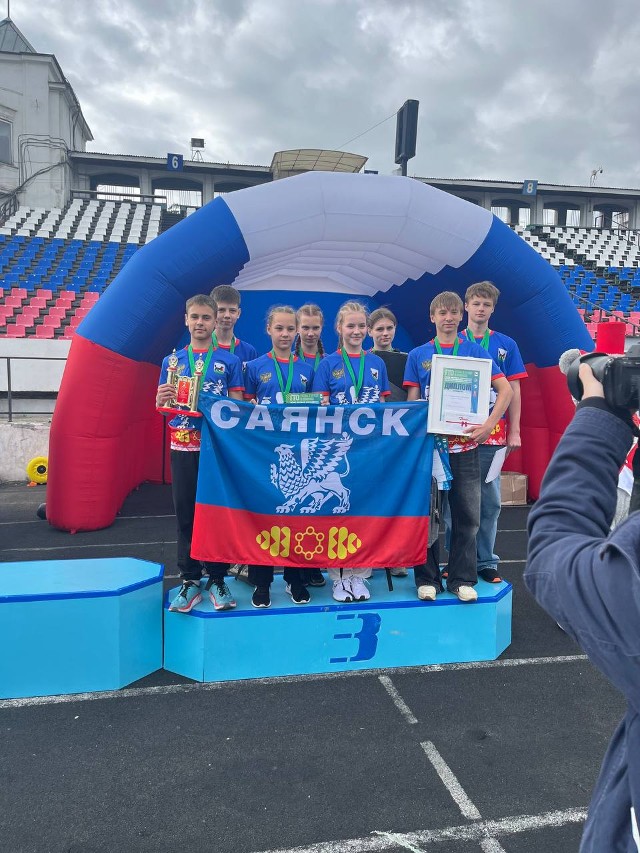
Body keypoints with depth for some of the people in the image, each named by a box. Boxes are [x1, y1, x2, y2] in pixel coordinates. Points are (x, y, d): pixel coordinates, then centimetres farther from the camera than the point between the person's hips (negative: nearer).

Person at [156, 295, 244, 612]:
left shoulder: (229, 361, 4)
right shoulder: (172, 360, 10)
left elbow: (237, 406, 3)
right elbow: (161, 407, 7)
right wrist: (162, 399, -15)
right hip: (183, 446, 2)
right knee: (185, 512, 6)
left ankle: (217, 579, 16)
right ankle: (189, 580, 16)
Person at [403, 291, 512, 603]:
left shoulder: (475, 352, 6)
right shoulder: (418, 355, 7)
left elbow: (506, 390, 1)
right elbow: (412, 401, 6)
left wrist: (489, 424, -11)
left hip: (465, 445, 0)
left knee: (466, 515, 4)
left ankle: (462, 579, 16)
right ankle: (427, 578, 17)